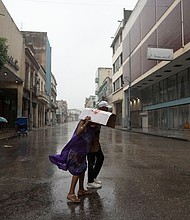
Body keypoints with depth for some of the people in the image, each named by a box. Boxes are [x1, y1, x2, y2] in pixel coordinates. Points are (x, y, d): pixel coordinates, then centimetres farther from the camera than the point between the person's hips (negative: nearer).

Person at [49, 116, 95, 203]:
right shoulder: (83, 121, -16)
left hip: (82, 151, 10)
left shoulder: (89, 125, 11)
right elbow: (78, 133, -30)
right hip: (76, 150, -10)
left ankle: (81, 190, 32)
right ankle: (71, 193, 1)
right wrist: (85, 123, -33)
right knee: (77, 171, -7)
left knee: (82, 169, 17)